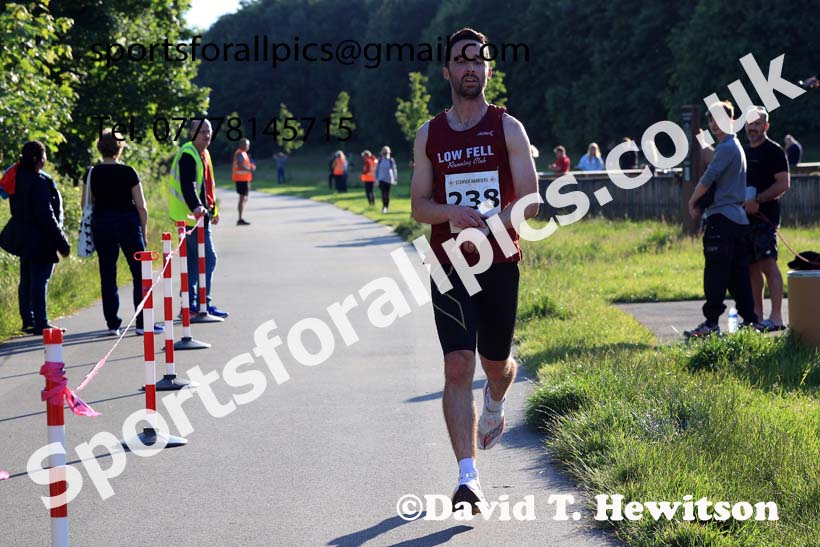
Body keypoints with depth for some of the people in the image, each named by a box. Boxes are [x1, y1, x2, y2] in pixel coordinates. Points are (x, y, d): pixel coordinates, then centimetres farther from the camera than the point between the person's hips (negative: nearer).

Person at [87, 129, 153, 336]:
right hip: (128, 222, -3)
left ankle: (112, 324, 7)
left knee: (107, 275, 9)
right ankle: (142, 323, 2)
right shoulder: (128, 172, -6)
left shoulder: (92, 174, 0)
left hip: (101, 224, 3)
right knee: (140, 274, 5)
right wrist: (144, 231, 4)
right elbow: (141, 206, -5)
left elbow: (86, 204, 5)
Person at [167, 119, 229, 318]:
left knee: (193, 259, 12)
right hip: (191, 215, -10)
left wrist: (213, 209, 32)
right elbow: (187, 185, -28)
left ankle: (190, 304, 17)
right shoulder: (188, 155, -15)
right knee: (208, 258, -11)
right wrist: (196, 207, -42)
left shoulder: (203, 154, 16)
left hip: (200, 214, 10)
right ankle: (204, 304, -8)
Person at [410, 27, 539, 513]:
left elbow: (529, 203, -5)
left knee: (496, 362, 14)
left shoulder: (508, 128, 0)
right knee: (458, 366, -13)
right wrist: (453, 213, -14)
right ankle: (469, 478, -14)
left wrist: (483, 228, -20)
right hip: (450, 268, 0)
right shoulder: (429, 136, 7)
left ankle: (494, 407, 52)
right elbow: (419, 206, 7)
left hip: (501, 264, 0)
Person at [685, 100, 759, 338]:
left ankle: (711, 322, -10)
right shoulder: (736, 146, 21)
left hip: (722, 216, -10)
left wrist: (692, 202, -1)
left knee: (716, 272, -9)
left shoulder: (726, 148, -11)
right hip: (738, 217, 10)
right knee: (738, 272, 10)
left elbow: (708, 180, -16)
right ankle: (750, 319, 11)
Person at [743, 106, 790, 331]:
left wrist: (757, 200, -19)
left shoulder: (774, 151, -5)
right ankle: (757, 314, 14)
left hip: (765, 215, -8)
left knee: (768, 263, -13)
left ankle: (776, 317, -15)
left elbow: (784, 184, -13)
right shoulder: (744, 151, 19)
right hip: (746, 215, 8)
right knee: (752, 266, 9)